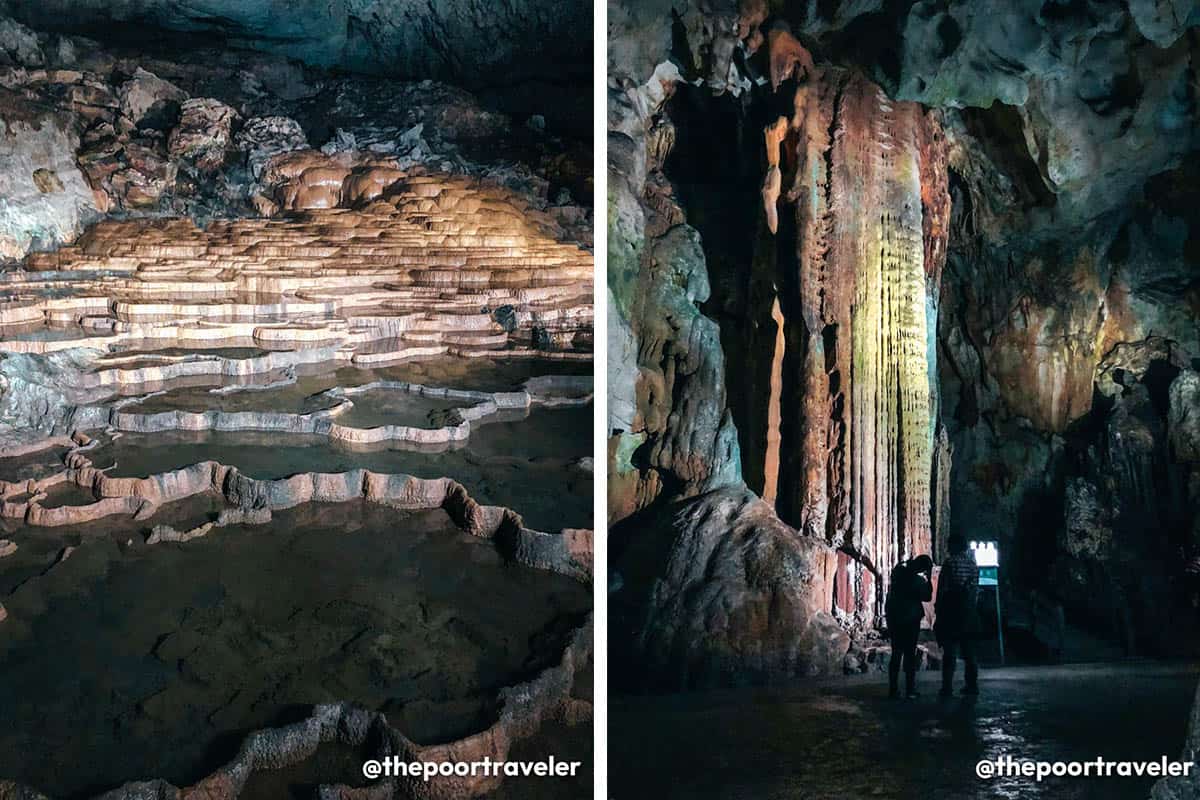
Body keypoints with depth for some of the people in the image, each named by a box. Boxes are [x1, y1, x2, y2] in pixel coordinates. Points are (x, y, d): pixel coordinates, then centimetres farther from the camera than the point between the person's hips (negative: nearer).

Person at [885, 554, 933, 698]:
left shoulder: (898, 571, -1)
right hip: (910, 620, -5)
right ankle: (910, 689, -1)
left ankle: (893, 689, 8)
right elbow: (927, 597, -3)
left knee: (896, 654, 11)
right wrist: (928, 579, 0)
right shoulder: (918, 580, -16)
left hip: (894, 618, 5)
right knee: (910, 654, 1)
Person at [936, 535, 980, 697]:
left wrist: (938, 608, -3)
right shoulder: (972, 564, 7)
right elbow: (975, 589, 10)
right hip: (969, 612, 6)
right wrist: (971, 606, 17)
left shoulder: (950, 563, -10)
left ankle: (947, 687, -5)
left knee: (949, 651, -4)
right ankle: (972, 685, 14)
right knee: (968, 651, 12)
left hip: (952, 611, -6)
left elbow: (942, 588, -10)